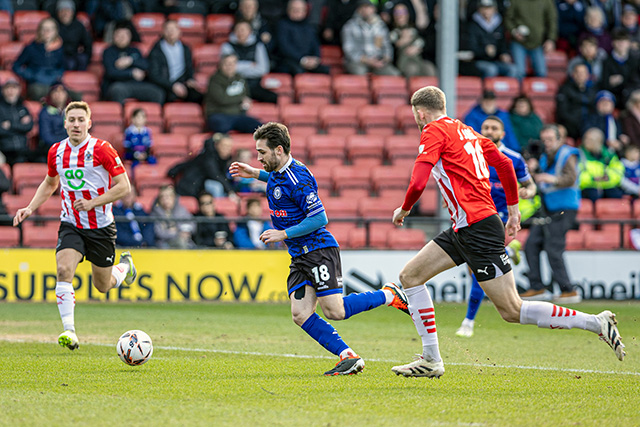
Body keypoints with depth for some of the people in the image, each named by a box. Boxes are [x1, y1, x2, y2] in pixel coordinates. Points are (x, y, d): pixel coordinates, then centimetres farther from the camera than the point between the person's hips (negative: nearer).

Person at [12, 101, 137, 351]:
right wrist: (31, 207, 7)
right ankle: (69, 331, -24)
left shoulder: (102, 150, -13)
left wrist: (92, 202, -22)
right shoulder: (56, 152, 1)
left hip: (101, 226, -2)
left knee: (103, 286, 10)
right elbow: (50, 183, 21)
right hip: (71, 225, 2)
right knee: (64, 270, -24)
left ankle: (125, 266, 46)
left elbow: (124, 186, -13)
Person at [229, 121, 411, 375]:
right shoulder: (278, 173, 9)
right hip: (299, 256, 9)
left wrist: (283, 234, -18)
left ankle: (389, 295, 8)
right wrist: (255, 174, 24)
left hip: (319, 250, -9)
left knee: (334, 311, -13)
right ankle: (348, 357, -8)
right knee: (301, 314, -7)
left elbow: (319, 218, -21)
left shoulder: (298, 179, -20)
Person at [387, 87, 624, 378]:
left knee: (512, 311, -9)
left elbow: (418, 182, -16)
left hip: (477, 229, -10)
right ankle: (431, 360, 8)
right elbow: (505, 164, 20)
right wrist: (513, 208, 27)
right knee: (410, 276, 10)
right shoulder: (467, 132, 19)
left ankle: (597, 324, -9)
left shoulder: (434, 131, -7)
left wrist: (403, 210, 2)